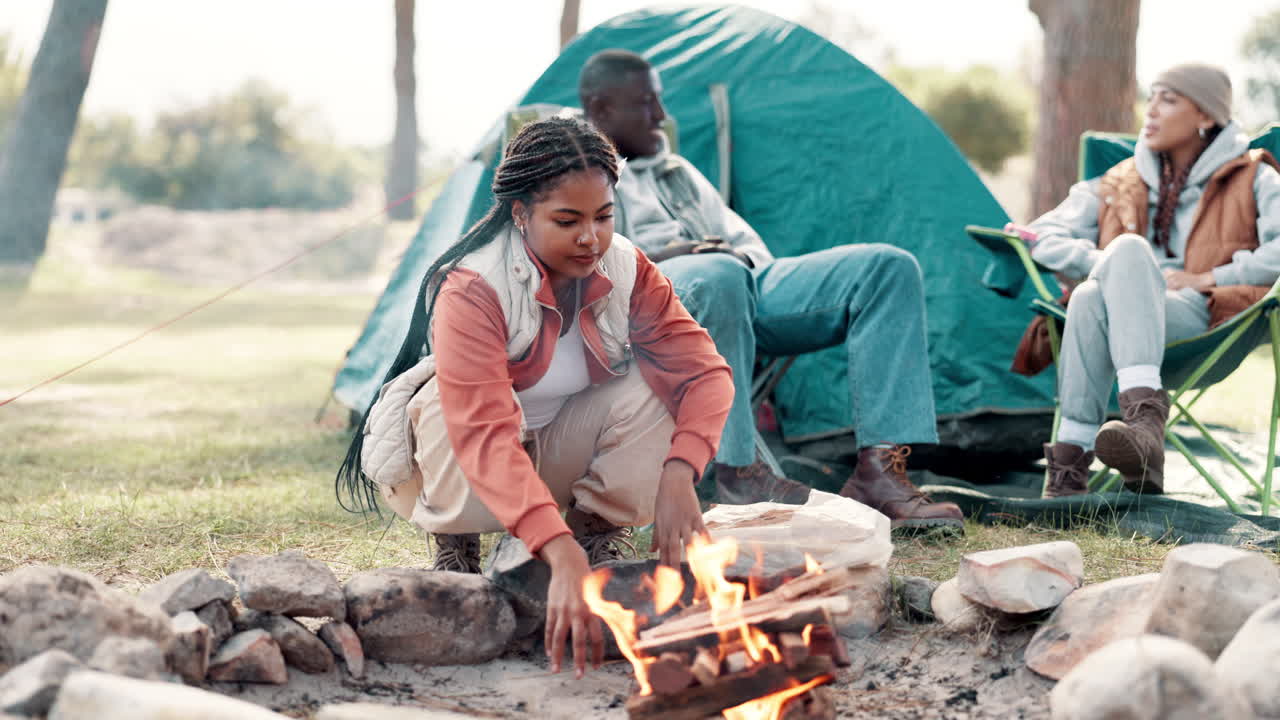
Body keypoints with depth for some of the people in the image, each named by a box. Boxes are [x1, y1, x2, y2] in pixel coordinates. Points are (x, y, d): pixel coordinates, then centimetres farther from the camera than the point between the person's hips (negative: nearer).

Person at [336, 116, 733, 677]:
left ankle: (598, 540, -4)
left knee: (649, 390, -23)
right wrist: (559, 554, -56)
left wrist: (678, 475, -37)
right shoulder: (470, 290, -32)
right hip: (448, 462, -3)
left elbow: (702, 369, -17)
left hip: (553, 452, 4)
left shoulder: (626, 269, -15)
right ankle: (454, 548, -9)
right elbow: (484, 436, -44)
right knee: (454, 409, -38)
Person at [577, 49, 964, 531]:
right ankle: (738, 470, -30)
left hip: (744, 284, 7)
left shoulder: (676, 170, 34)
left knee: (889, 267, -10)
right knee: (715, 276, -44)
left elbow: (742, 238, 31)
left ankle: (878, 470, -21)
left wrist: (746, 258, 5)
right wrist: (657, 258, -14)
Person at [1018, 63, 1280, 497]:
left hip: (1205, 317, -3)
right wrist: (1106, 267, 2)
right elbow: (1042, 236, 18)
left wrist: (1208, 278, -7)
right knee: (1089, 296, -36)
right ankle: (1070, 471, -46)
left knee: (1130, 248, -34)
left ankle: (1143, 422, -53)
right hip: (1117, 310, 3)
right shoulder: (1122, 183, 27)